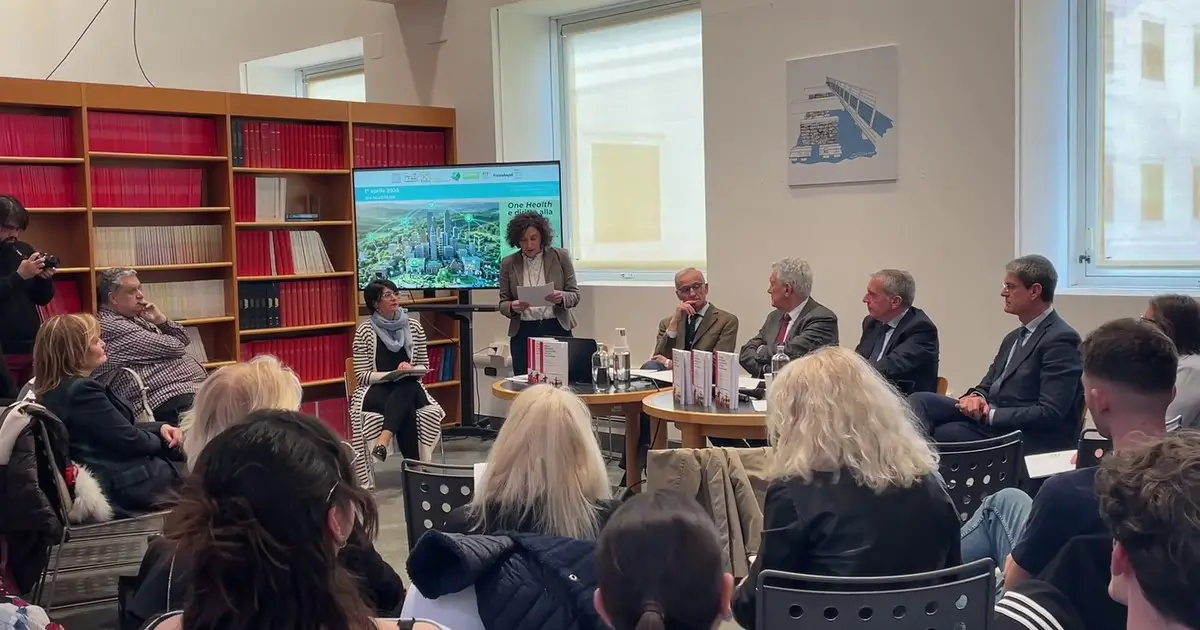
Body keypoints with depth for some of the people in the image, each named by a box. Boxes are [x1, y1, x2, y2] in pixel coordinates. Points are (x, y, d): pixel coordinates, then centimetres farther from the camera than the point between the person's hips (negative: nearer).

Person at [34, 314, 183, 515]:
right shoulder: (82, 390, -24)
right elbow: (130, 440, -20)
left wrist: (160, 427, 3)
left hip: (110, 478, 10)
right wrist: (161, 440, 0)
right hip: (126, 484, -10)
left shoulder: (55, 390, 9)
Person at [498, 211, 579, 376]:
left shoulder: (561, 256, 1)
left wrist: (561, 298, -19)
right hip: (523, 333, 1)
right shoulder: (508, 263, 4)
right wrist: (513, 307, -15)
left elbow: (574, 295, 3)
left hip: (557, 329, -1)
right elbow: (503, 303, 7)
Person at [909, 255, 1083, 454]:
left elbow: (1049, 414, -20)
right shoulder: (1014, 338, 18)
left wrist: (989, 414, -17)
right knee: (920, 401, -11)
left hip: (1028, 440, -9)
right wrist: (976, 397, -5)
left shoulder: (1060, 340, -13)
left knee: (941, 432, -26)